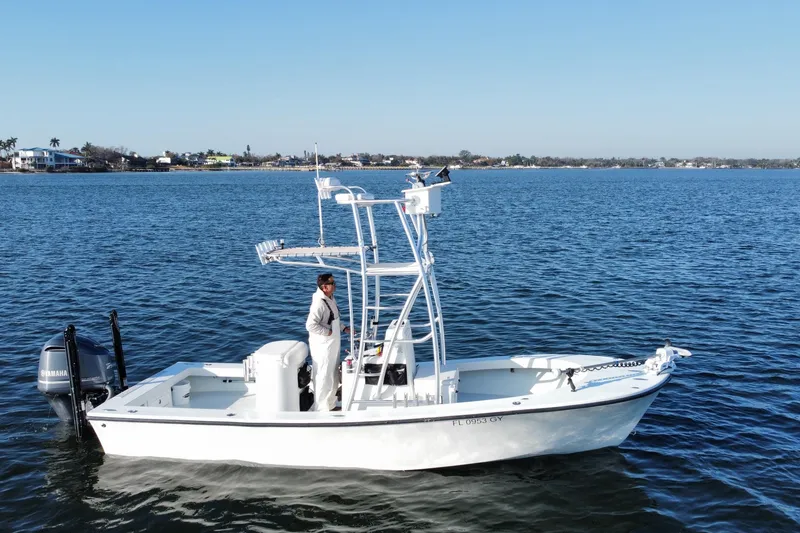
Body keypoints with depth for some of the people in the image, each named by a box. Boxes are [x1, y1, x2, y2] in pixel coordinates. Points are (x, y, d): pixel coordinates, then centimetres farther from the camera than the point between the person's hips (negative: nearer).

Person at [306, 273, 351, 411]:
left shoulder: (331, 299, 7)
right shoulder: (319, 303, -24)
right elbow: (310, 325, -29)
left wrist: (344, 328, 11)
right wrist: (328, 332, -22)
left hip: (333, 344, 10)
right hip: (323, 346, -10)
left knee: (333, 375, 20)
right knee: (324, 377, -1)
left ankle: (331, 405, 34)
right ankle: (322, 409, 10)